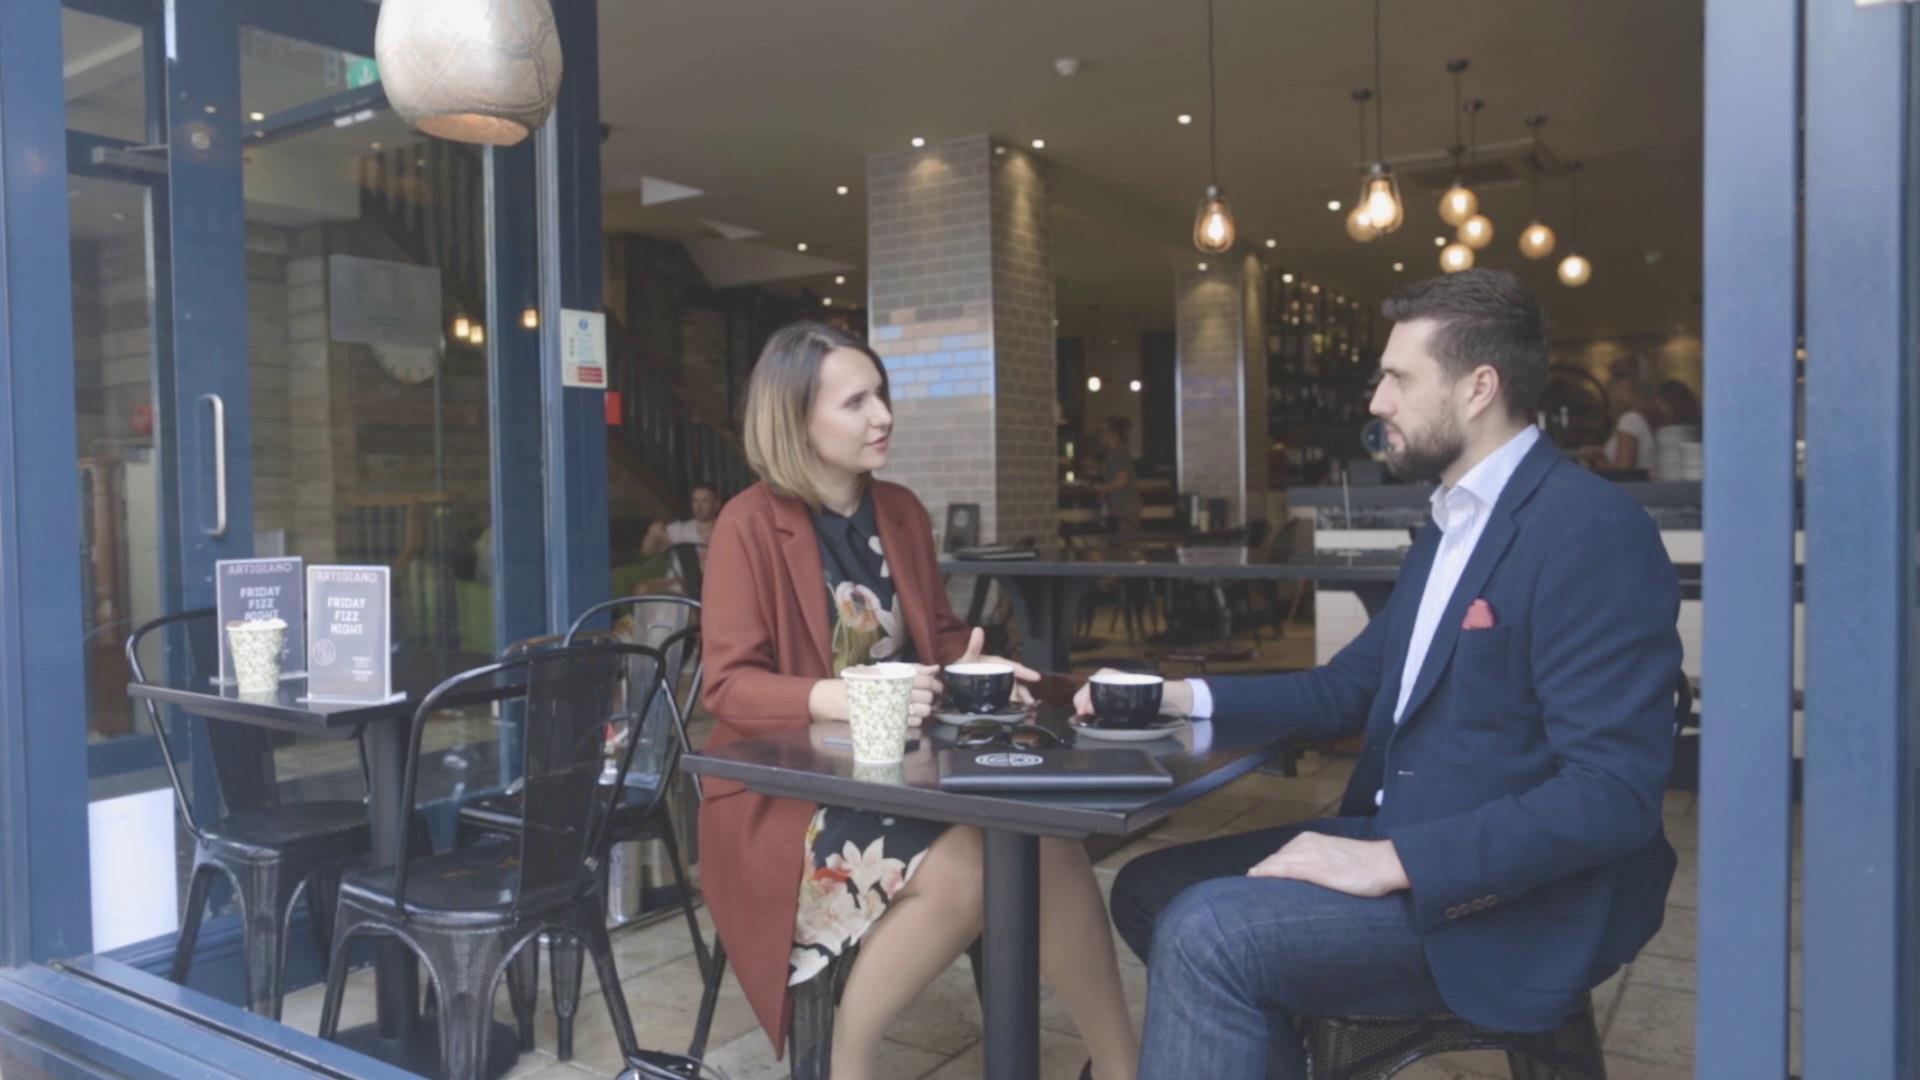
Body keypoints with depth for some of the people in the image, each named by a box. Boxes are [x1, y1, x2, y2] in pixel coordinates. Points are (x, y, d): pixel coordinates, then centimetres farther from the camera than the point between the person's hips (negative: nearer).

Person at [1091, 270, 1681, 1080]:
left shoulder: (1590, 529, -17)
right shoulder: (1450, 527, 14)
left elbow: (1614, 794, -24)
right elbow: (1346, 690, 19)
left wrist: (1392, 861, -27)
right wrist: (1185, 697, 8)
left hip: (1509, 897, -9)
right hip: (1399, 842, 9)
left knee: (1208, 932, -25)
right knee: (1151, 889, 2)